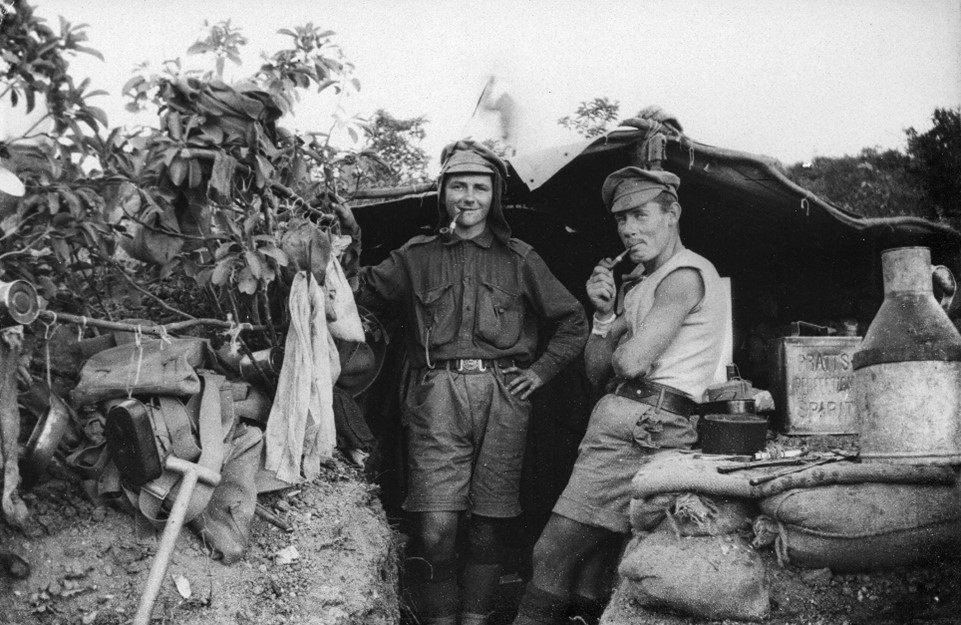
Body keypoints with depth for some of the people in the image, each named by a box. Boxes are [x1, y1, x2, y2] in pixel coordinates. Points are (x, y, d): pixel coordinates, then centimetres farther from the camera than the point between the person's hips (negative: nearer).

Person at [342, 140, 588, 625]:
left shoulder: (519, 259, 15)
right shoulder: (417, 257, 15)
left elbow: (573, 322, 19)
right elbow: (363, 290, 8)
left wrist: (540, 371, 10)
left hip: (503, 397, 1)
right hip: (438, 396, -1)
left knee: (488, 525, 4)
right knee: (435, 529, -10)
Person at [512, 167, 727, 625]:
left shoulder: (685, 274, -7)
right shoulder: (637, 282, 22)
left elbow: (630, 362, -18)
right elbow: (597, 373, 18)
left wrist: (618, 332, 5)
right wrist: (603, 314, 2)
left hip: (642, 429, -10)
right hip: (615, 422, 10)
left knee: (555, 553, -13)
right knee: (585, 559, 10)